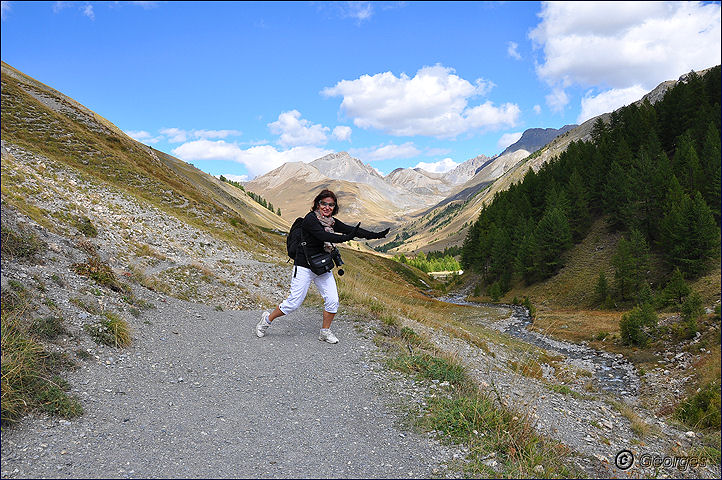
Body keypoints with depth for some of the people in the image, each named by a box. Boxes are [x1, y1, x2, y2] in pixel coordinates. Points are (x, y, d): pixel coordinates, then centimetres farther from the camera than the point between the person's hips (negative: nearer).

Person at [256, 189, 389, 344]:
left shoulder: (332, 222, 5)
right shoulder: (310, 218, -17)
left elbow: (352, 230, 0)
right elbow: (324, 236, -31)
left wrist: (377, 235, -9)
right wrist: (346, 238, -42)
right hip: (304, 267, -7)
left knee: (332, 301, 1)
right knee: (294, 302, -3)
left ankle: (325, 332, 21)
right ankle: (267, 319, 20)